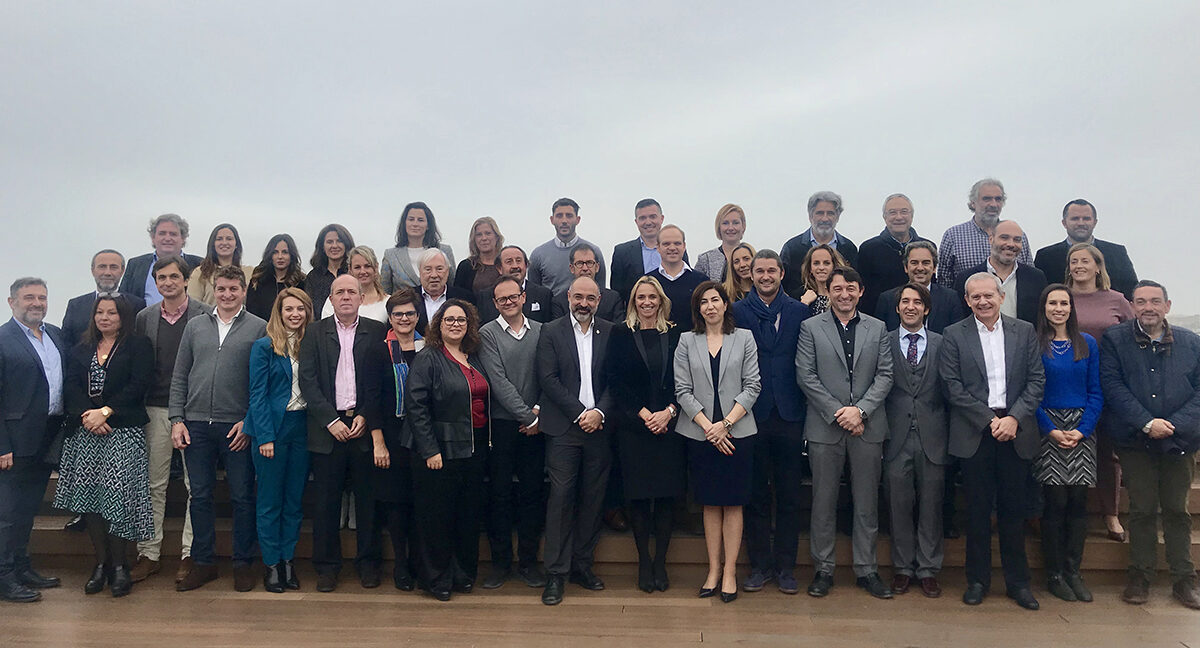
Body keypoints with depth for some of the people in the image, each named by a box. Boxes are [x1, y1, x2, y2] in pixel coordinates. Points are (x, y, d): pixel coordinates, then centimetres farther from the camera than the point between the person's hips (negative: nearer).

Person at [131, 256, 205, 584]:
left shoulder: (204, 315, -2)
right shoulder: (144, 317, 9)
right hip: (155, 410, 3)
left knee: (195, 484, 2)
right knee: (153, 483, 9)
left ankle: (190, 553, 11)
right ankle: (149, 553, 18)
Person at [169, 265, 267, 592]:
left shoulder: (259, 328, 1)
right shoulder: (195, 326, 11)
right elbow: (180, 376, 11)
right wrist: (177, 419, 3)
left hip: (238, 427, -3)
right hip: (197, 425, 3)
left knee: (243, 497, 3)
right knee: (200, 495, 9)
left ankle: (243, 563, 15)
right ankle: (203, 562, 20)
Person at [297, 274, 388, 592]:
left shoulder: (377, 332, 4)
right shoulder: (315, 333, 6)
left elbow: (382, 381, 1)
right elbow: (308, 381, 0)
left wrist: (366, 417, -8)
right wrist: (331, 420, -9)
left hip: (365, 426, 0)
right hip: (327, 428, 1)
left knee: (368, 499, 6)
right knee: (326, 500, 6)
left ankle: (368, 562, 19)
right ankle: (327, 565, 18)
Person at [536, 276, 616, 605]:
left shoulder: (611, 332, 8)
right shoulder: (551, 332, 2)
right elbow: (548, 378, -5)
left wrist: (600, 412, -10)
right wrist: (580, 413, -11)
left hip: (599, 427, 2)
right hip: (564, 427, -2)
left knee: (593, 498, 7)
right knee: (561, 496, -4)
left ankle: (582, 564, 20)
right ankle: (556, 572, 3)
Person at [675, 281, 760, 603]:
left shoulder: (744, 338, 5)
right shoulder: (687, 341, 6)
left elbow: (752, 386, -1)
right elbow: (683, 391, 0)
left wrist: (725, 424, -11)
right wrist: (708, 426, -9)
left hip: (737, 432, -1)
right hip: (700, 433, 1)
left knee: (733, 503, 2)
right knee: (710, 504, 7)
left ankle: (730, 571, 9)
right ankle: (713, 570, 15)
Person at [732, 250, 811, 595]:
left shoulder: (800, 312, 6)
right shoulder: (737, 312, 3)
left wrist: (807, 408, -3)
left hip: (790, 414, 1)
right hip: (751, 414, -1)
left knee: (789, 495, 7)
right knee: (756, 494, 8)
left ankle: (786, 566, 18)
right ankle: (760, 564, 19)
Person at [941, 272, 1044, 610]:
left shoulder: (1025, 331, 8)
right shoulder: (954, 335, 2)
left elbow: (1037, 380, 3)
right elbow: (953, 387, -4)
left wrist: (1014, 418, -10)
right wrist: (989, 421, -10)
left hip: (1016, 431, 1)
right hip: (974, 433, -1)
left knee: (1013, 509, 8)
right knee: (978, 509, 5)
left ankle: (1018, 581, 19)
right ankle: (977, 579, 16)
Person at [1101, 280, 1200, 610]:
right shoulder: (1114, 339, 0)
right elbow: (1112, 385, -7)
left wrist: (1173, 425, -12)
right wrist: (1146, 423, -15)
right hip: (1136, 441, -2)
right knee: (1142, 509, 5)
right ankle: (1140, 577, 16)